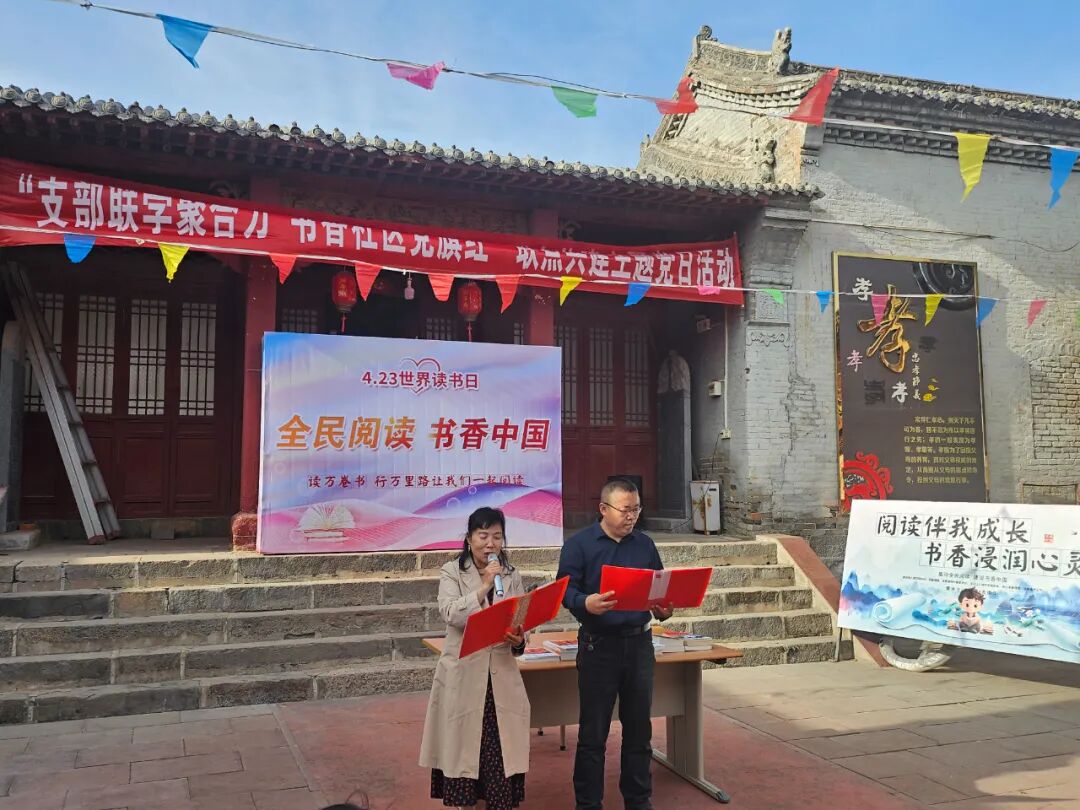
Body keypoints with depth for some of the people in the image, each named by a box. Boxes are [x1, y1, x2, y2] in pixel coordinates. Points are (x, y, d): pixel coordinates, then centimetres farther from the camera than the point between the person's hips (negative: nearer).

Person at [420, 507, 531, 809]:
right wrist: (484, 587, -22)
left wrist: (519, 641, -12)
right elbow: (450, 613, -18)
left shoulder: (512, 576, 8)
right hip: (463, 676, -2)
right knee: (463, 749, 4)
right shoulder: (452, 572, -1)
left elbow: (522, 626, 9)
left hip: (501, 676, 3)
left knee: (501, 750, 3)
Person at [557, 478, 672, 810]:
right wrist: (586, 604, -31)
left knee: (639, 729, 13)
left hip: (639, 643, 4)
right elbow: (566, 589, -10)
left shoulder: (645, 544, 10)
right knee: (593, 732, 3)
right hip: (598, 645, -4)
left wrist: (664, 608, -8)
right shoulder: (579, 544, -5)